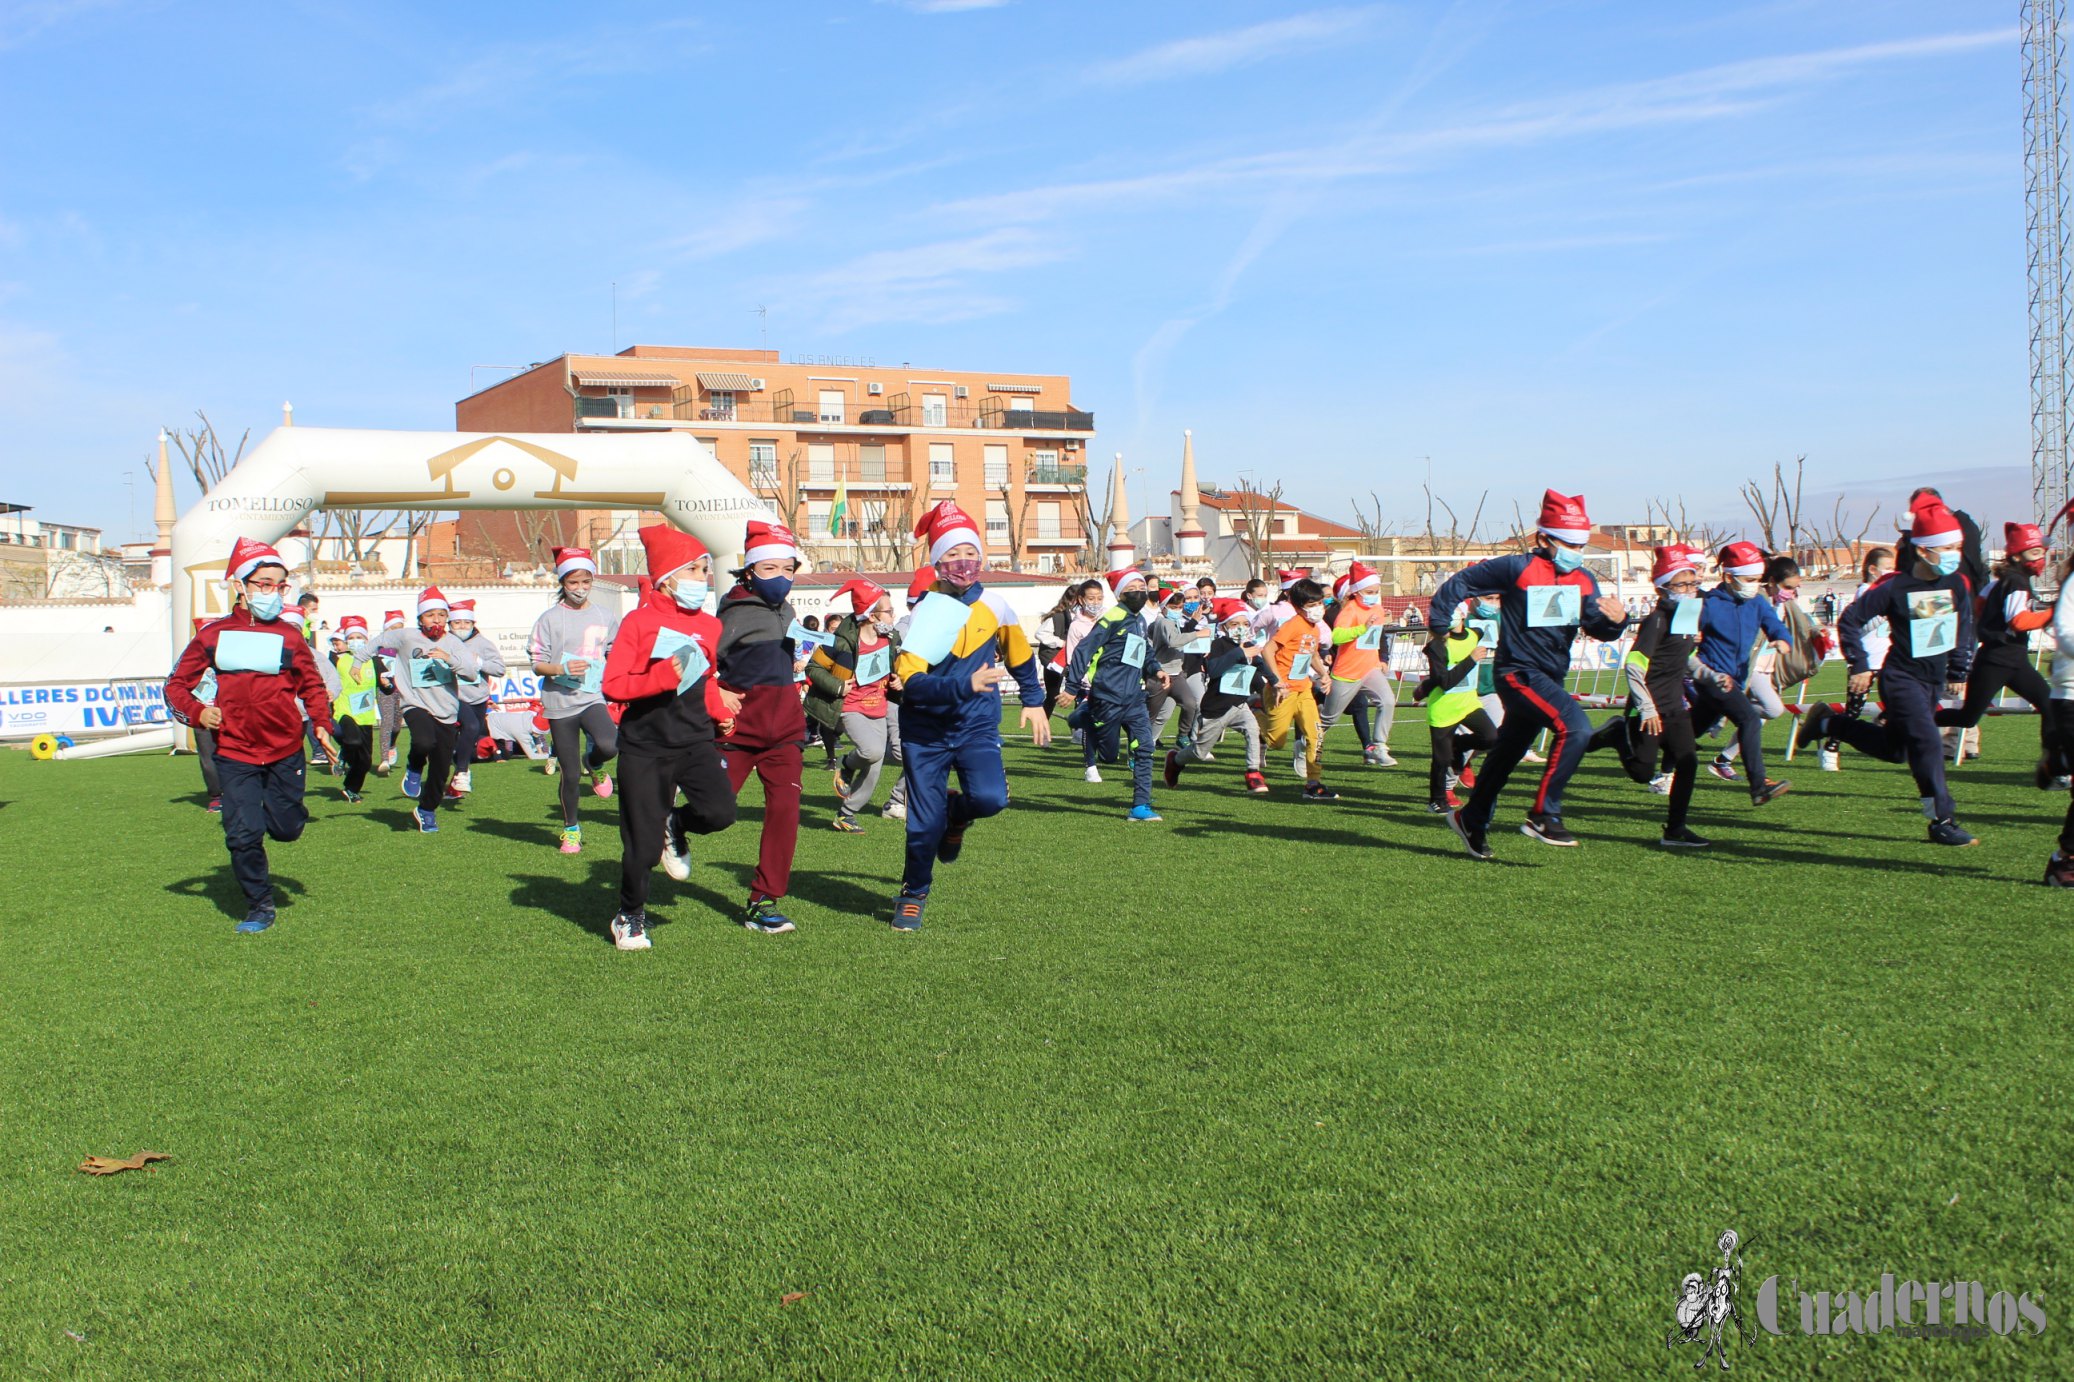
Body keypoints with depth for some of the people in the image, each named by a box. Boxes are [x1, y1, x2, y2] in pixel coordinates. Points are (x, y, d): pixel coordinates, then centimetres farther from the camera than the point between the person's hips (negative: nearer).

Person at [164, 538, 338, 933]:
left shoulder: (289, 638, 4)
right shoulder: (213, 635, 2)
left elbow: (312, 685, 14)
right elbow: (176, 684, 8)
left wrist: (322, 725, 0)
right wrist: (197, 711, -11)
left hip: (285, 751, 1)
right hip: (234, 752, -1)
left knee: (285, 830, 6)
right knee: (243, 834, -5)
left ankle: (291, 808, 43)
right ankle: (259, 907, 13)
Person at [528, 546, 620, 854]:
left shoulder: (605, 617, 7)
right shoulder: (550, 619, -1)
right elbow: (537, 665, -1)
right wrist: (563, 669, -19)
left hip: (593, 698, 1)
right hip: (560, 702, -1)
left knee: (609, 746, -29)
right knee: (570, 775, 3)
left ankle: (594, 764, 8)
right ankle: (571, 828, 26)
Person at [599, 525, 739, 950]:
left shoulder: (710, 627, 8)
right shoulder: (639, 621, -6)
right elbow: (612, 685, -11)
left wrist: (721, 711, 4)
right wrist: (665, 675, -24)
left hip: (694, 740, 4)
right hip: (645, 745, -4)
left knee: (720, 810, -20)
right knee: (643, 846, -1)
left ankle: (676, 825, 16)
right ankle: (629, 918, 25)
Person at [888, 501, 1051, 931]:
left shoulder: (994, 605, -2)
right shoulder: (924, 613, -12)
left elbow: (1020, 655, 18)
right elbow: (910, 682, -23)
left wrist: (1034, 701, 19)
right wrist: (965, 685, -34)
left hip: (977, 725, 2)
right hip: (925, 731, -2)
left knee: (989, 798, -23)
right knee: (924, 823, -2)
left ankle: (955, 813, 15)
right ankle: (913, 894, 26)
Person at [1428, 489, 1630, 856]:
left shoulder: (1585, 581, 6)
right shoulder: (1517, 568, -13)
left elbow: (1597, 628, -4)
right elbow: (1460, 583, -6)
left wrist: (1616, 620, -25)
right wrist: (1438, 623, -4)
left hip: (1552, 679, 8)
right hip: (1519, 673, -7)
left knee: (1508, 751, 19)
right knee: (1575, 728, -26)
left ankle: (1472, 819, 37)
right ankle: (1543, 815, -18)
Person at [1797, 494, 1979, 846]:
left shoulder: (1957, 584, -2)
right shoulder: (1894, 587, -17)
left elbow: (1964, 630, 13)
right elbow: (1849, 621, -10)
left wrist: (1959, 672, 14)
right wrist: (1860, 667, -10)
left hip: (1933, 679, 7)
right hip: (1901, 678, -7)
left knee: (1893, 749, 15)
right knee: (1928, 744, -17)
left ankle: (1829, 722, 33)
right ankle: (1942, 822, -9)